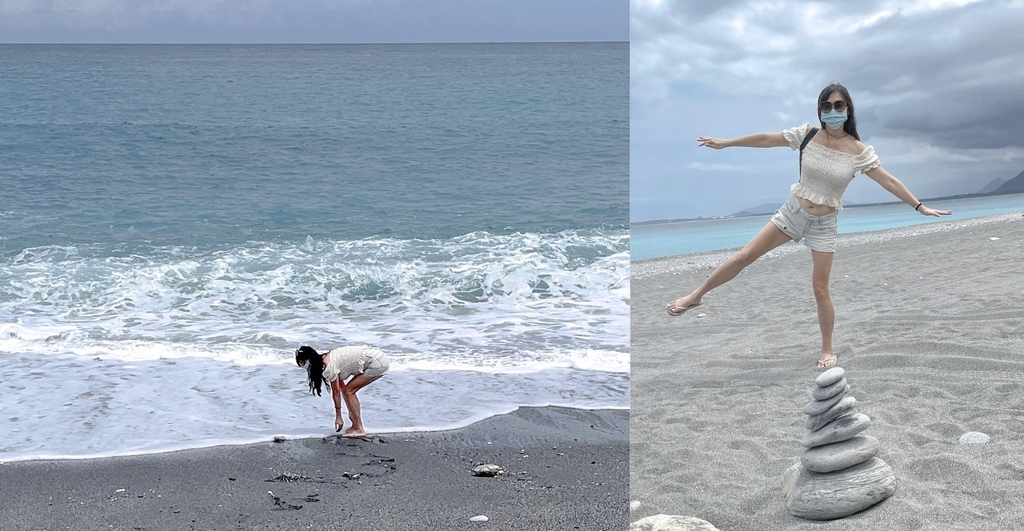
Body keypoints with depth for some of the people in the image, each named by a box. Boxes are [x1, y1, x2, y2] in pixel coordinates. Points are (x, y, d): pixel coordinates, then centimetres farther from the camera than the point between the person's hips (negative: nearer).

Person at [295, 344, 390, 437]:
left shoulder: (329, 365, -16)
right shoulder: (328, 358, 11)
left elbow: (336, 392, -9)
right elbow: (341, 386, 15)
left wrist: (338, 416, -1)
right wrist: (351, 412, 17)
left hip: (377, 362, -9)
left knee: (348, 391, -6)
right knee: (347, 390, 11)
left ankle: (359, 429, -2)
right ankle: (356, 426, 17)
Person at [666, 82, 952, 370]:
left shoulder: (858, 151, -11)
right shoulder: (807, 134, -7)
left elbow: (889, 181, -8)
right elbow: (765, 139, -2)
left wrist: (920, 207, -11)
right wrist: (724, 143, 2)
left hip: (823, 224, -1)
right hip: (792, 212, 1)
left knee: (820, 289, 0)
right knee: (745, 256, -4)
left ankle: (828, 350, 16)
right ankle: (697, 295, 11)